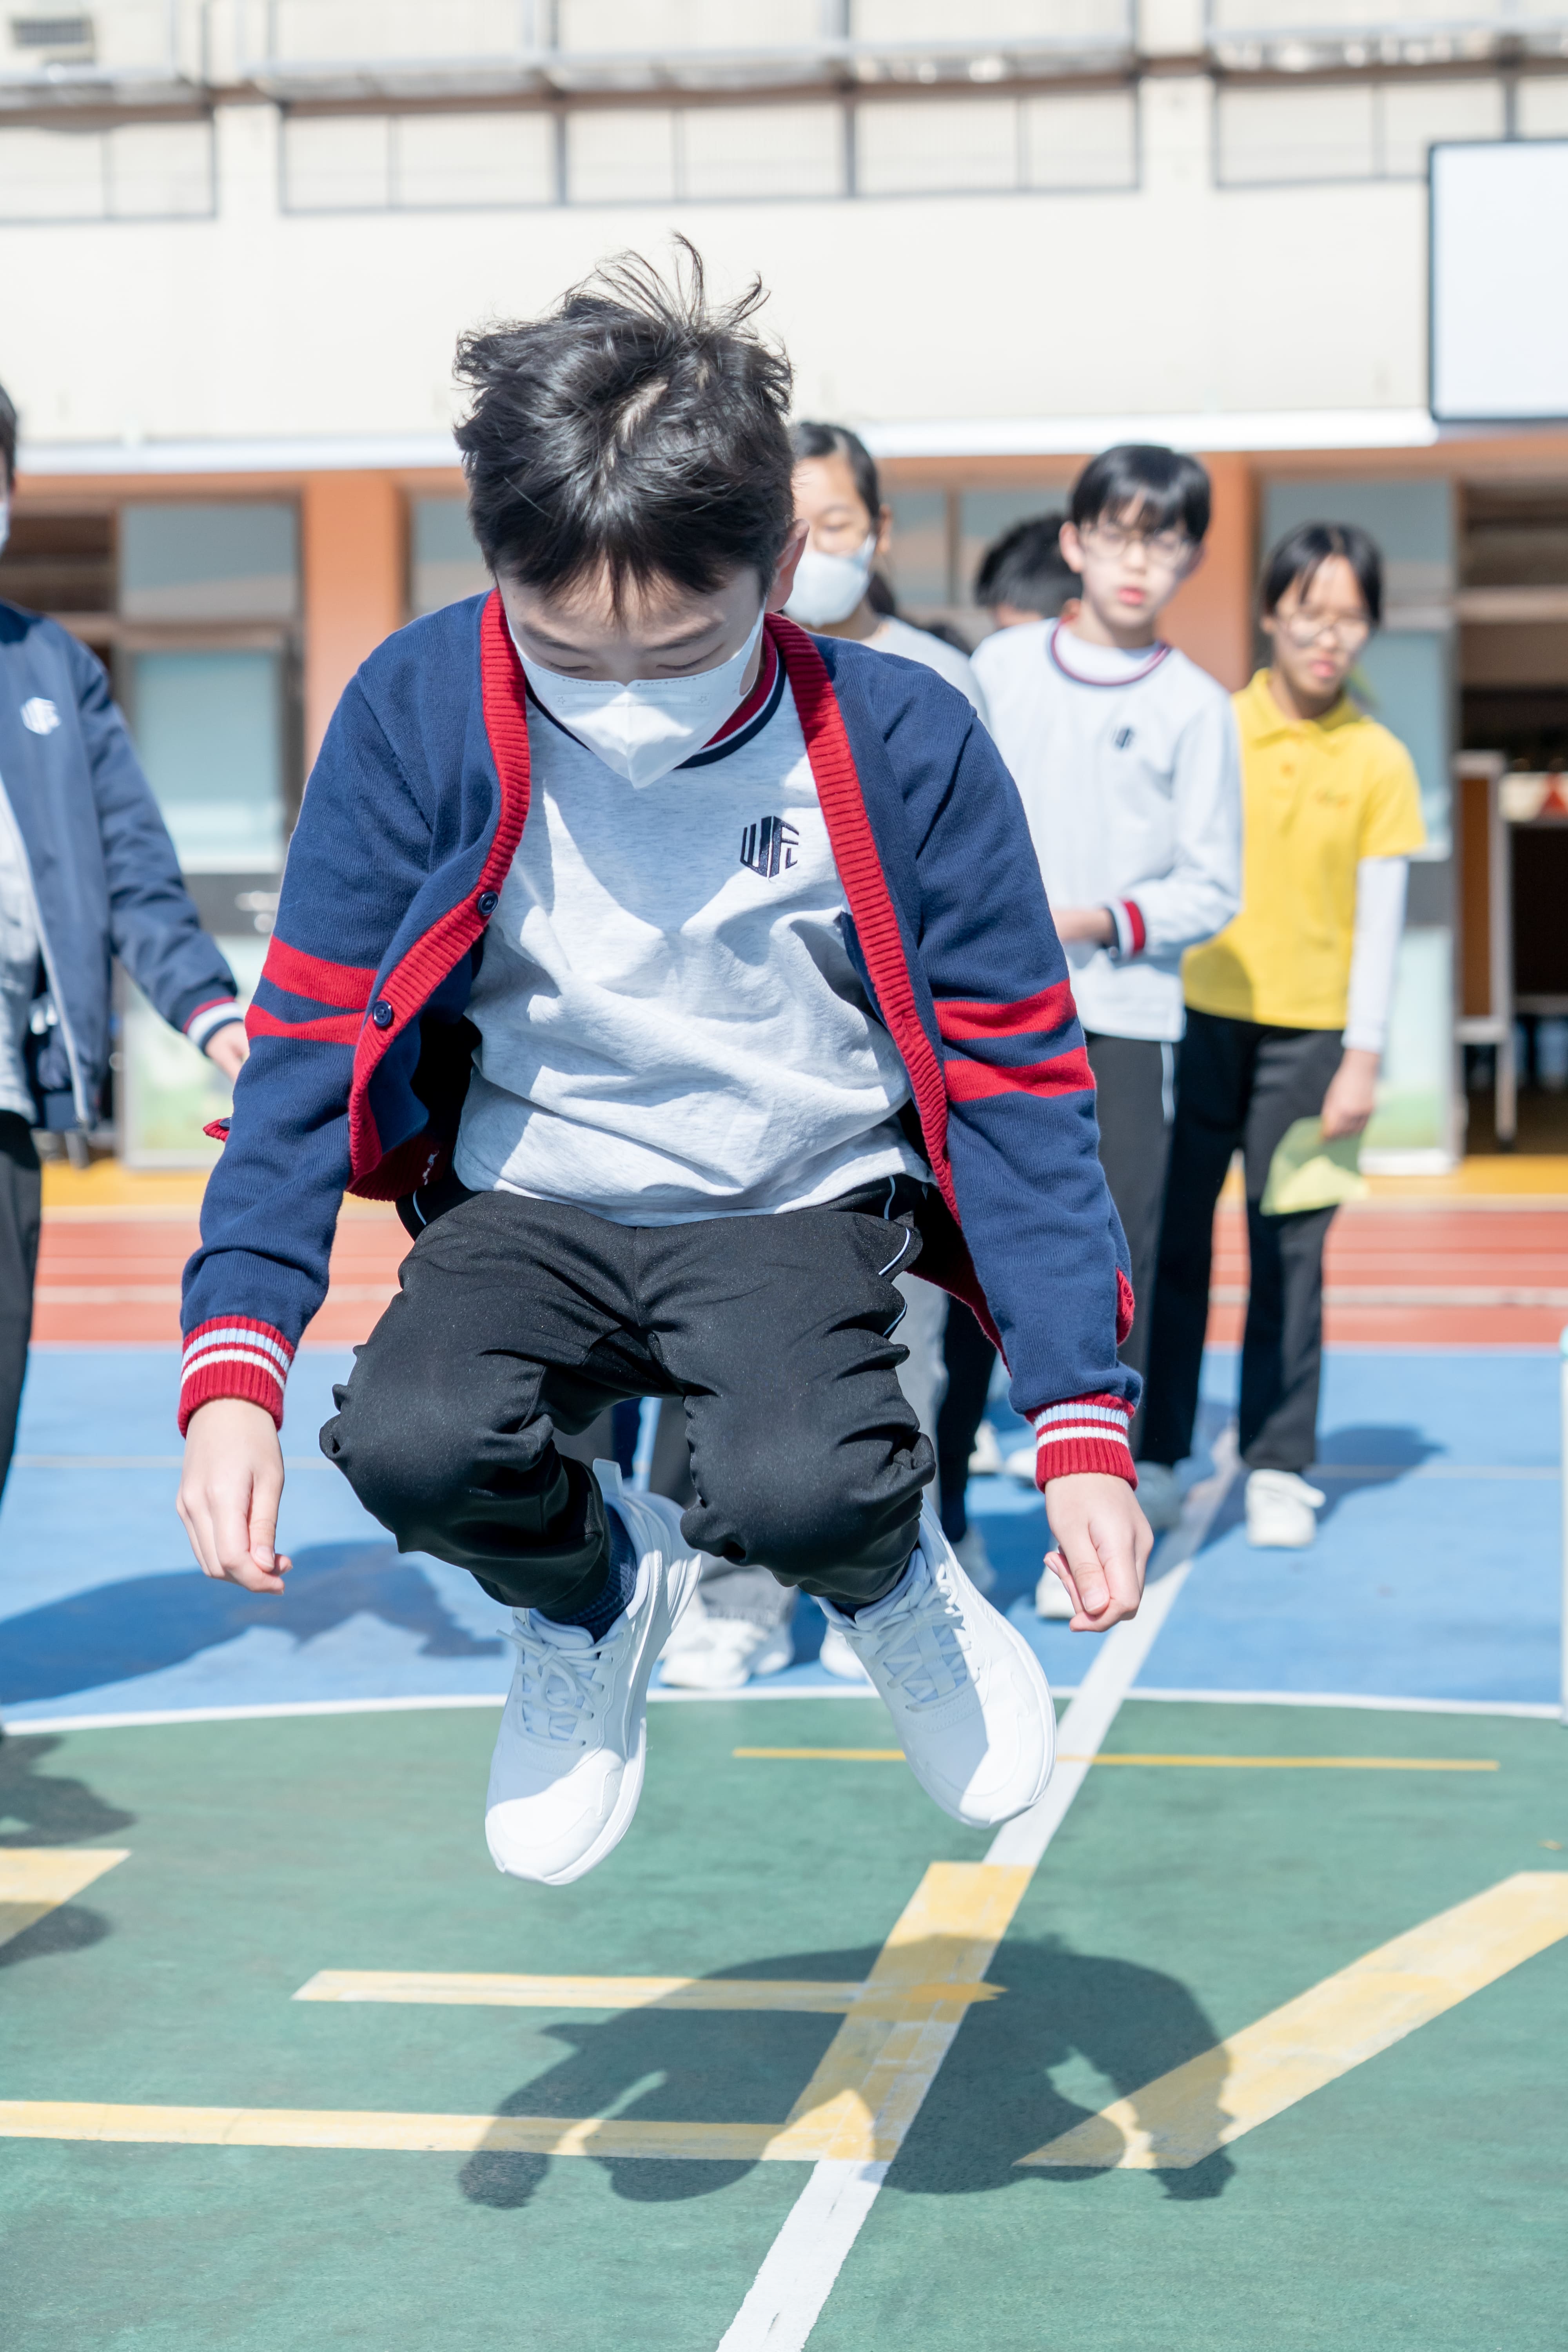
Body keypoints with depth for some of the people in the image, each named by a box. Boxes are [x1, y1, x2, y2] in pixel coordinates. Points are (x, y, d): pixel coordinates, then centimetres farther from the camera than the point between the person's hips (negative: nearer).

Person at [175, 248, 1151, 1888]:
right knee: (411, 1445, -29)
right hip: (528, 1203, 2)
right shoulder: (420, 713, -17)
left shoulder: (904, 750, -18)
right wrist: (234, 1364, -22)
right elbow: (310, 1047, -10)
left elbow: (1013, 1088, -10)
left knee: (798, 1491, -32)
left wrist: (1083, 1427, -14)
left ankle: (894, 1585, 9)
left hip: (803, 1211, -1)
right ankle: (596, 1593, 9)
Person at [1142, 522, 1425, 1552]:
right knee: (1172, 1239, 2)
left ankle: (1279, 1468, 10)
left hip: (1309, 1032, -1)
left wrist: (1364, 1059, -4)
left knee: (1290, 1253, 2)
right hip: (1198, 1016, 1)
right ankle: (1157, 1456, 12)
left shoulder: (1380, 762, 1)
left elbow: (1380, 922, 1)